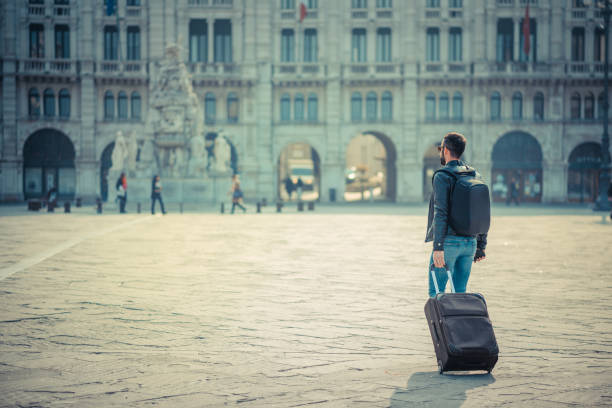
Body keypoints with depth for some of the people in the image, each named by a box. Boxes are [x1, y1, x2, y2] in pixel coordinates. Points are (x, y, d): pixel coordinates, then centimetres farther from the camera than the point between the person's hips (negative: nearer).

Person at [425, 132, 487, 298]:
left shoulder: (442, 176, -9)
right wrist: (481, 246, 17)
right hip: (470, 241, 7)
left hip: (449, 241, -7)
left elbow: (440, 213, -17)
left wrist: (438, 247, -20)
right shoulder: (475, 175, 12)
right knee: (460, 292, 10)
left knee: (435, 292, -1)